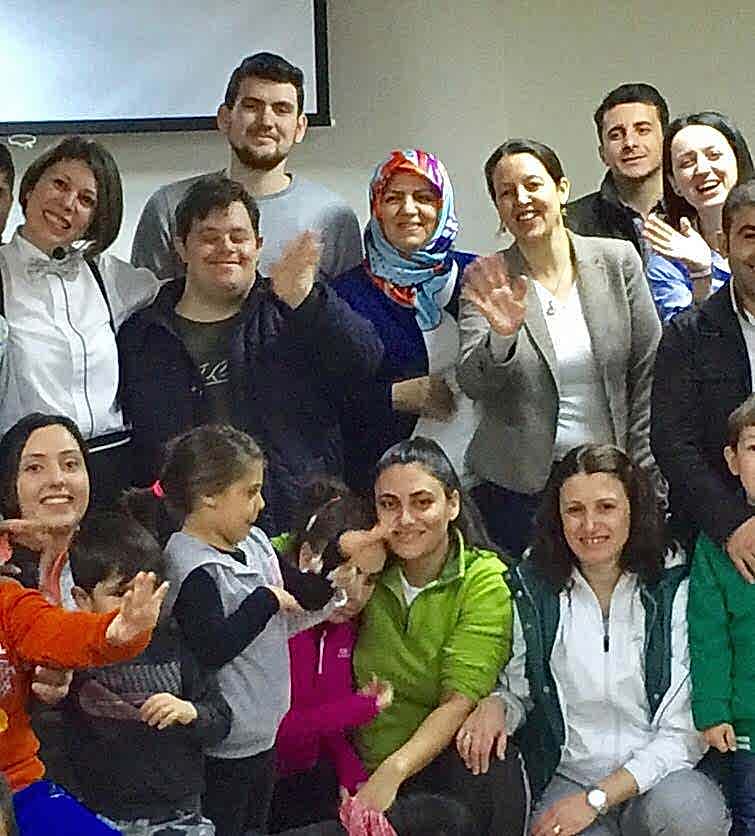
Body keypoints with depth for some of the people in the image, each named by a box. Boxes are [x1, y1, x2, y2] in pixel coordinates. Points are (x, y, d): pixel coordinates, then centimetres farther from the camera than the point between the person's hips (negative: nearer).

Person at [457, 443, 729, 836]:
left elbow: (684, 733, -8)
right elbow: (519, 694, 14)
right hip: (567, 778, -1)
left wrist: (597, 799, -15)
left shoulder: (676, 589, -5)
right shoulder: (532, 590, 2)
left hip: (660, 777, 1)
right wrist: (495, 705, -10)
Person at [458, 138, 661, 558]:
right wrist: (502, 336, -31)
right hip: (518, 489, -1)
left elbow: (648, 374, 3)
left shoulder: (618, 260, 2)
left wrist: (645, 477, 0)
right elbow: (472, 384, -11)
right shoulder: (486, 282, -1)